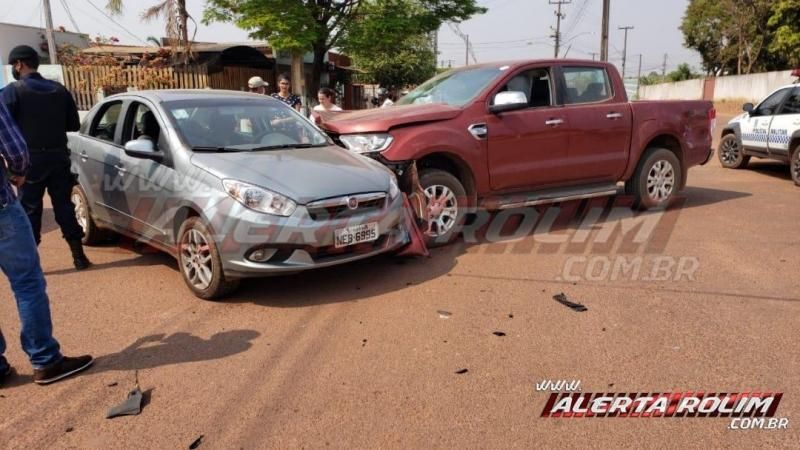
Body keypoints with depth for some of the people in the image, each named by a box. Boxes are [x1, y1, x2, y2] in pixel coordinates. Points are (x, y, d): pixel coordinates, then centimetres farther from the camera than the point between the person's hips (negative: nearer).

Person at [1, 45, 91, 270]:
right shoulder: (59, 90, 7)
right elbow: (74, 124, 10)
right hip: (59, 157, 4)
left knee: (29, 210, 4)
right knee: (64, 206, 9)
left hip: (30, 159, -4)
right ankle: (79, 255, 9)